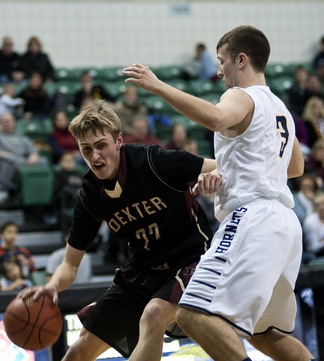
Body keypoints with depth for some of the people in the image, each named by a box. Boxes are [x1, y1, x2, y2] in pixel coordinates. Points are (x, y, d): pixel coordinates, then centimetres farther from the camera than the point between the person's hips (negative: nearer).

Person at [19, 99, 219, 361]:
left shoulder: (154, 161, -20)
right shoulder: (91, 195, -6)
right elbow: (71, 264, 0)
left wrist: (215, 176, -40)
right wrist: (54, 285, -23)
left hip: (190, 259, -5)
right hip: (143, 271, 5)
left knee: (153, 315, -35)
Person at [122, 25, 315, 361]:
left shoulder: (241, 97, -4)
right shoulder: (280, 107, 24)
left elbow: (216, 118, -29)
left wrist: (157, 86, -25)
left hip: (252, 220, -10)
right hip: (285, 223, 10)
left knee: (195, 315, -20)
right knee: (265, 333, 21)